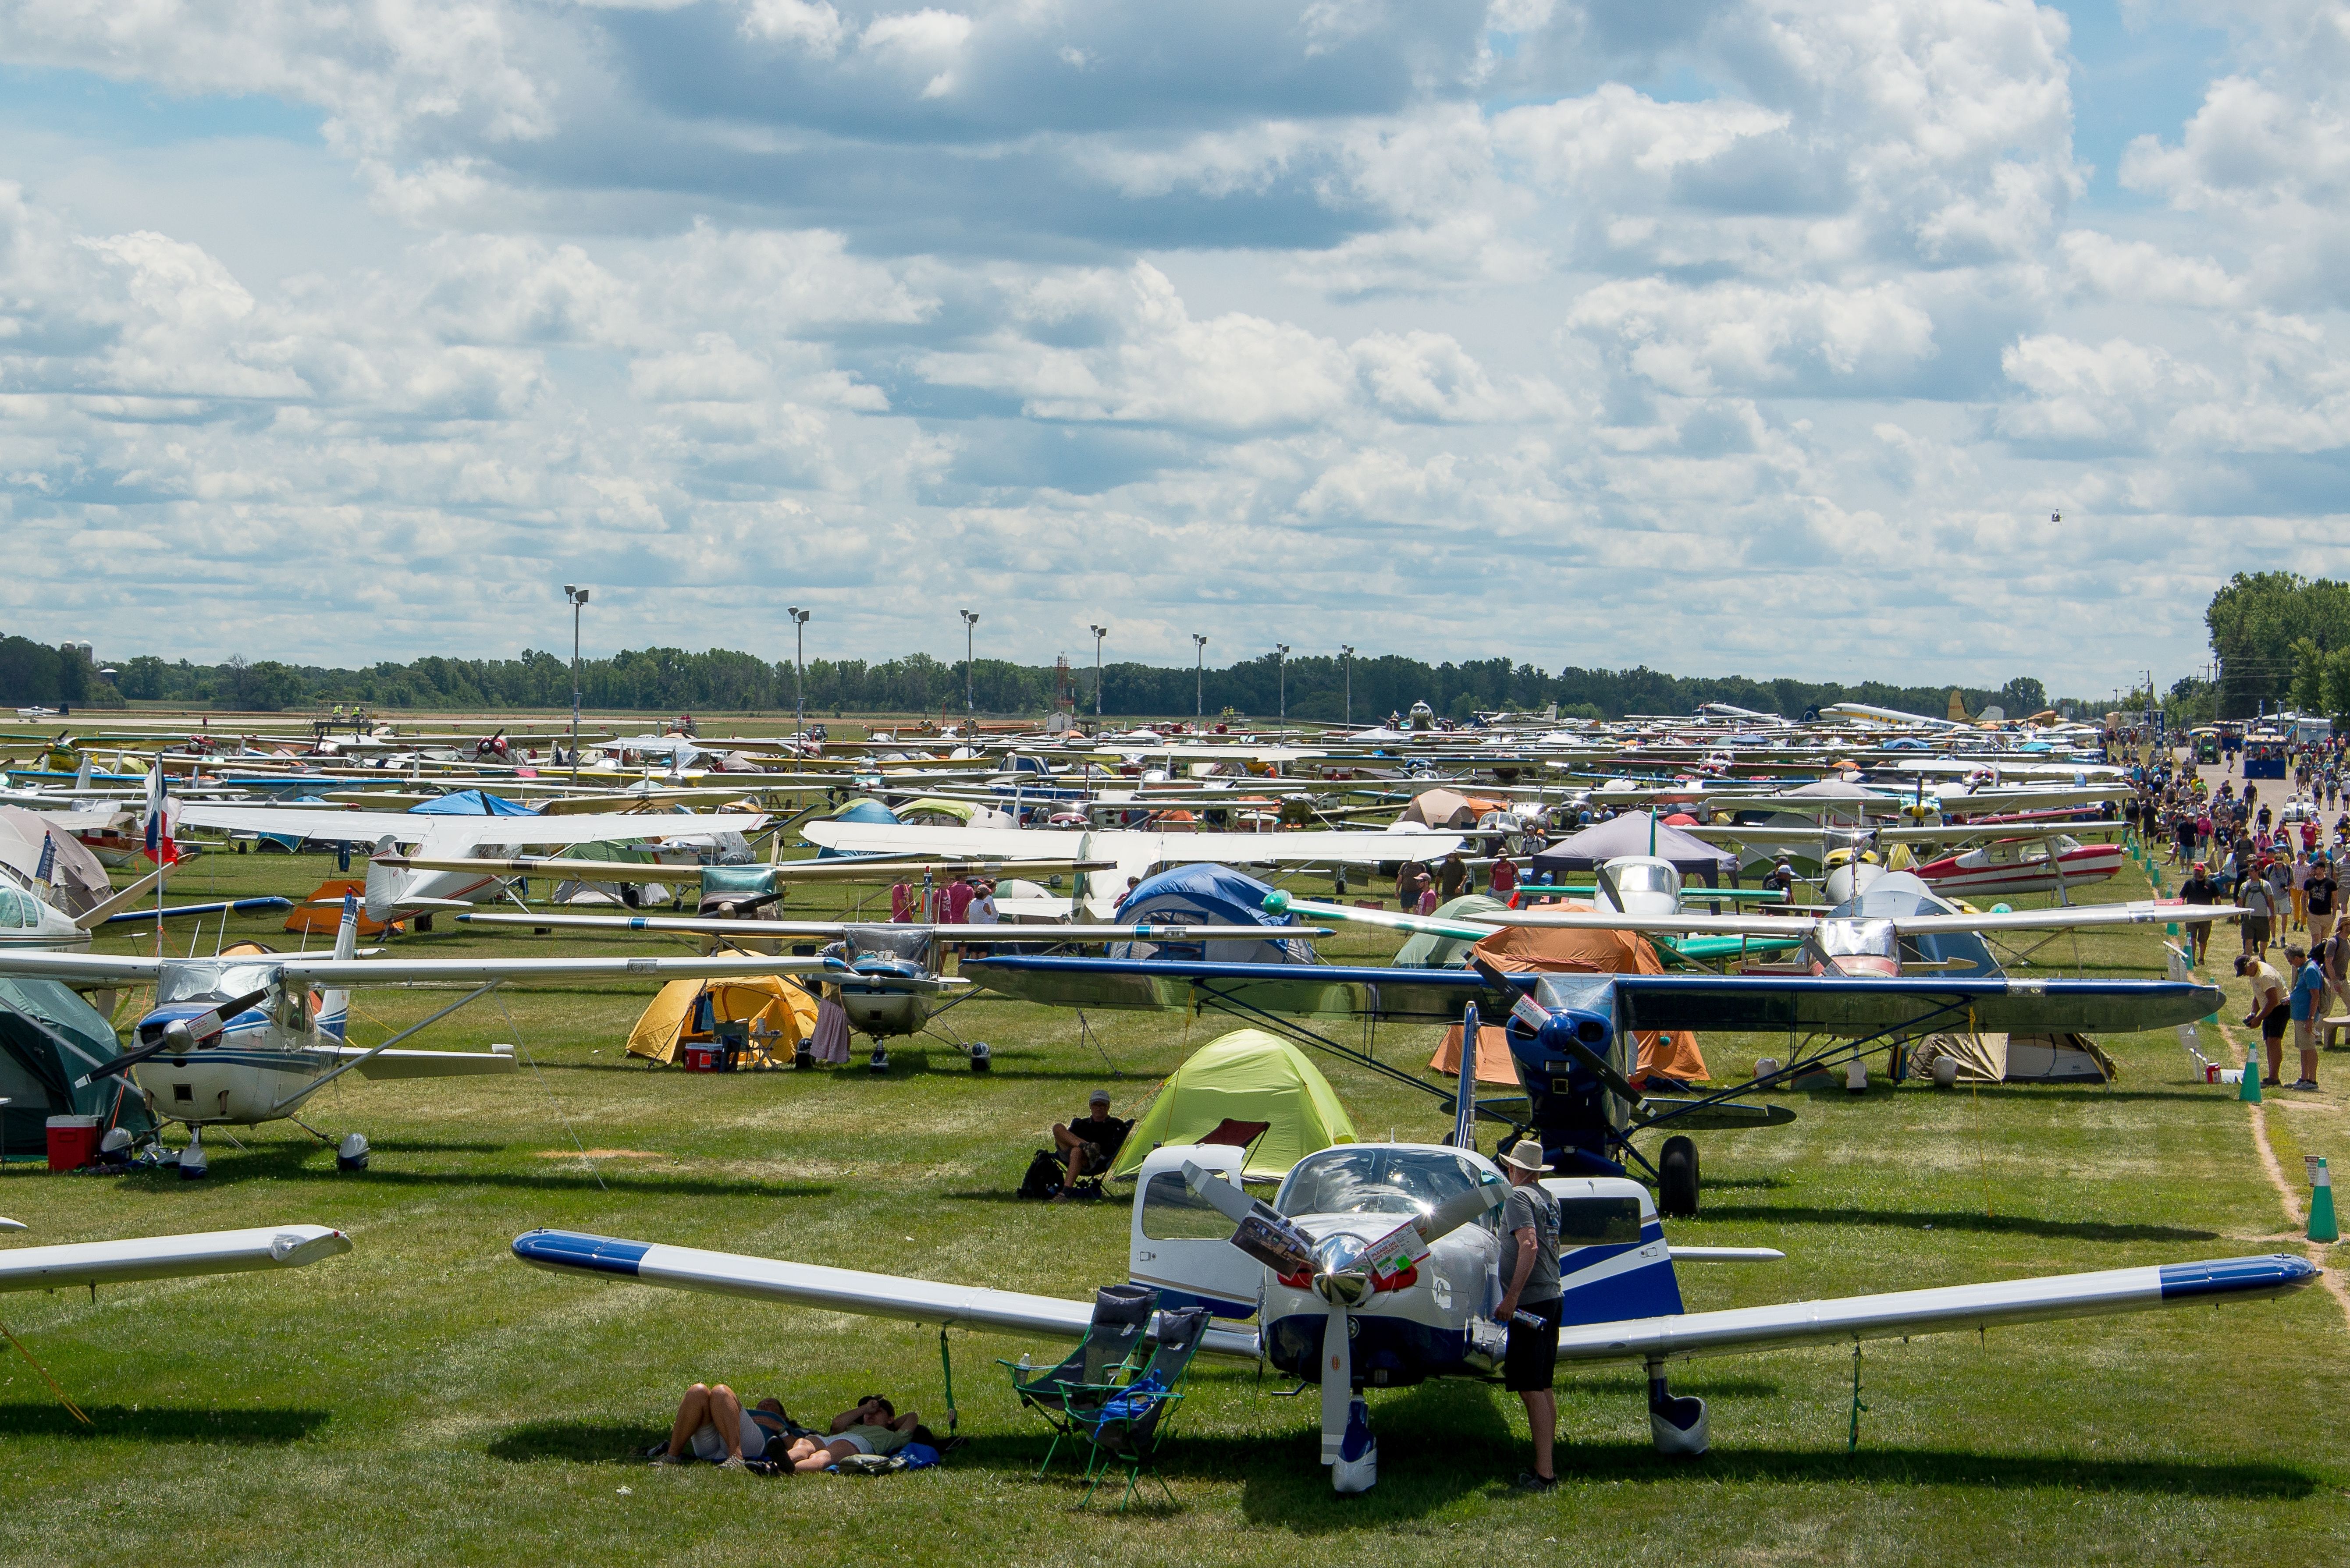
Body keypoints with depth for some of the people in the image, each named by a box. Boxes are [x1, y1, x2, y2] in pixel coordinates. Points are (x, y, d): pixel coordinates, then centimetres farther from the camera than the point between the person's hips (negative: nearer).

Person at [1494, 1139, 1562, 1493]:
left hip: (1529, 1302, -9)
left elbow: (1529, 1245, -23)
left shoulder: (1518, 1196, -11)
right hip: (1552, 1297, 9)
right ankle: (1546, 1467, 17)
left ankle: (1543, 1473, -14)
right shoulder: (1549, 1199, 15)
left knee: (1532, 1389, -10)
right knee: (1543, 1387, 14)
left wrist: (1512, 1296, -25)